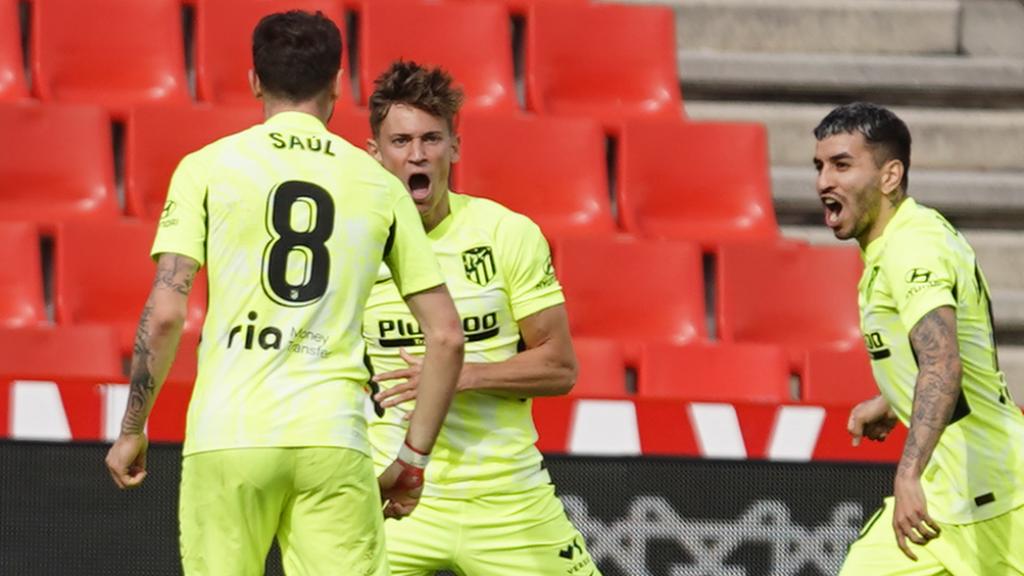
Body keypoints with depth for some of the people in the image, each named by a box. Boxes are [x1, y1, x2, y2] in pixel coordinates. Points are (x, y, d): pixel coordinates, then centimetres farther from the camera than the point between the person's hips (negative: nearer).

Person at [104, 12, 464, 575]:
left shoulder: (207, 167, 6)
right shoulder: (378, 184, 12)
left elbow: (164, 314, -3)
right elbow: (446, 335, 10)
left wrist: (132, 430, 8)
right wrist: (412, 458, 17)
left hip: (227, 436, -1)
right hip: (333, 440, 1)